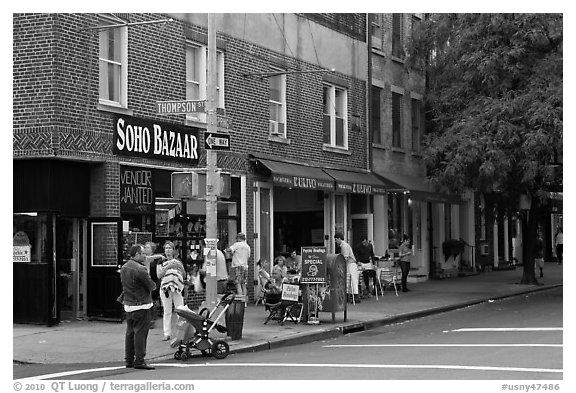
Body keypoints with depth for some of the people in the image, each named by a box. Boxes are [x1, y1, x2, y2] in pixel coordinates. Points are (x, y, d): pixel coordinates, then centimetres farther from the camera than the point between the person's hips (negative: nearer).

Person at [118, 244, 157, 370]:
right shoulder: (140, 269, -19)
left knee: (130, 332, 13)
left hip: (128, 304, 9)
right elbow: (151, 286, -13)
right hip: (141, 305, -9)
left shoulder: (124, 267, 10)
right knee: (140, 332, -4)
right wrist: (152, 285, 6)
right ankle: (139, 361, -3)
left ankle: (129, 360, 17)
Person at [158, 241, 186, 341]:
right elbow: (159, 275, -5)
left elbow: (184, 276, 8)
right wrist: (167, 267, -17)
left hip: (177, 288, 1)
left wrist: (181, 267, -9)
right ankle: (167, 334, 3)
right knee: (167, 312, 1)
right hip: (165, 288, -1)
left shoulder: (177, 261, 11)